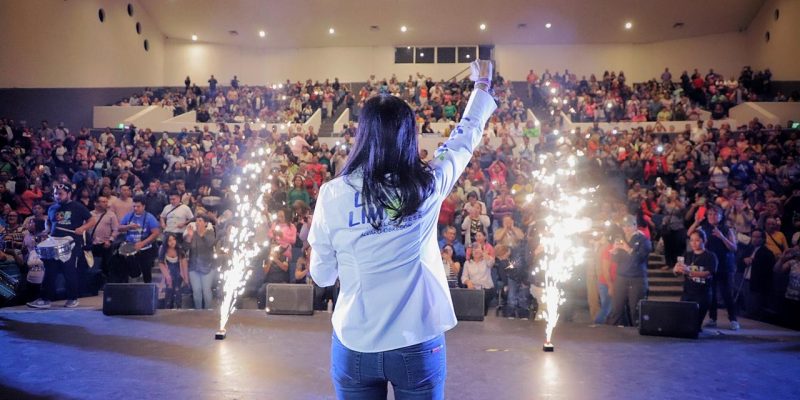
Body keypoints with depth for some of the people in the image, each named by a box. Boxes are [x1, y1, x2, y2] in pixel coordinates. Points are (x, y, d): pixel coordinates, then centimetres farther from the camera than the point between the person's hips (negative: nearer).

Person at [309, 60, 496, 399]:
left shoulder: (332, 195, -11)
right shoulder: (427, 186, -11)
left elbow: (322, 276, -1)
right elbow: (464, 137, 9)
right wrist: (482, 85, 25)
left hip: (353, 347, 0)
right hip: (418, 346, 0)